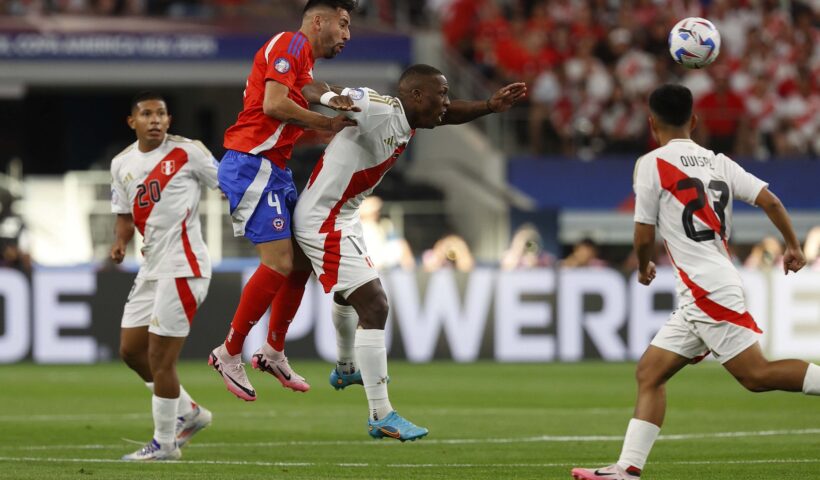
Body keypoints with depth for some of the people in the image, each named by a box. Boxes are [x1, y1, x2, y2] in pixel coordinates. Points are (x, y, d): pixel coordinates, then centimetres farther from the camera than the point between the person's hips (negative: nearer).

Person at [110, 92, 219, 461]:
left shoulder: (188, 153, -6)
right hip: (152, 267, 8)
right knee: (131, 350, 12)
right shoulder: (122, 164, 12)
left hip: (182, 267, -8)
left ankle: (165, 443, 5)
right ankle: (189, 412, 29)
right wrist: (120, 242, 1)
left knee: (160, 357, -7)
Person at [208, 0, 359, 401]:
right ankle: (229, 354, -5)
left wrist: (336, 128, 8)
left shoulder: (304, 62, 22)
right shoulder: (291, 44, -8)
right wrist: (327, 122, -12)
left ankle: (273, 352, 20)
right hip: (253, 165, -11)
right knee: (279, 262, -14)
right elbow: (274, 104, -21)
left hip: (274, 171, 11)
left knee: (301, 259, 11)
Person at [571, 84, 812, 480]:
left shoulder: (652, 164, -4)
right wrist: (793, 246, 17)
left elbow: (644, 236, 0)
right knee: (649, 373, 8)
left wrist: (643, 268, 20)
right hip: (696, 299, 9)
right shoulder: (718, 163, 15)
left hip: (707, 291, -9)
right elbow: (769, 200, 5)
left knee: (755, 374, -13)